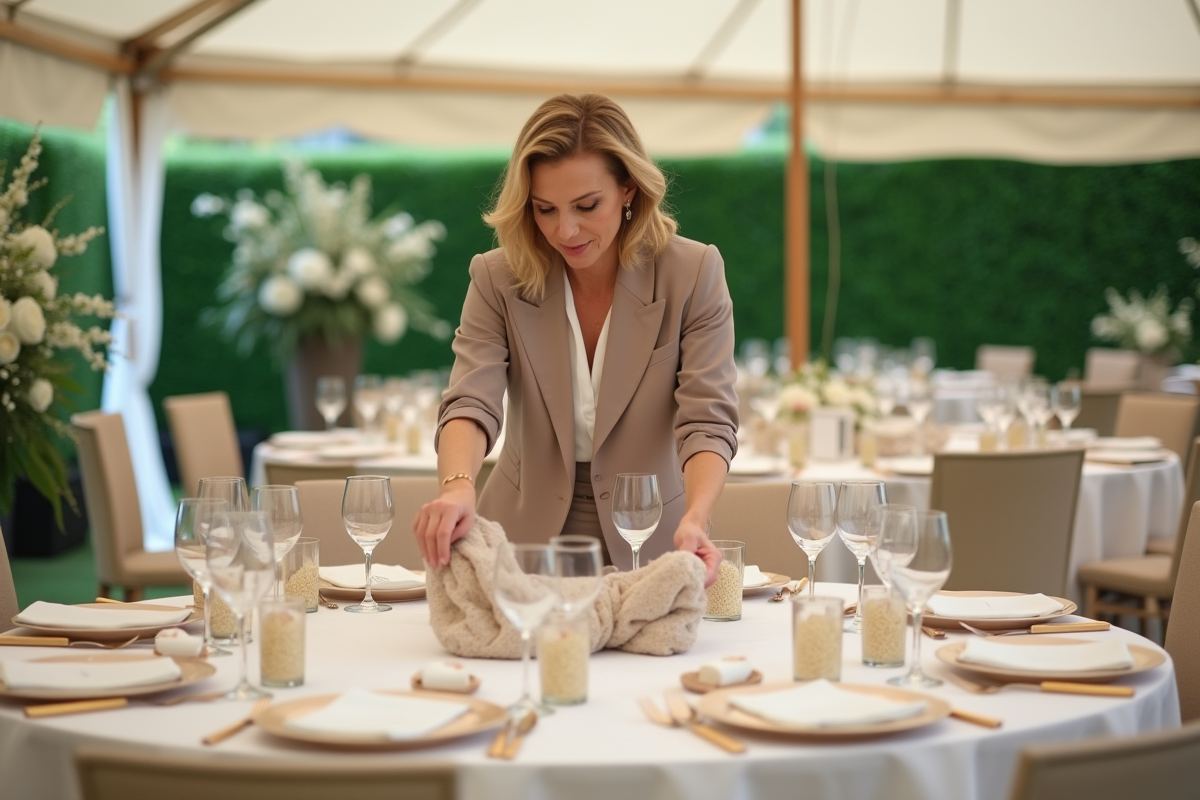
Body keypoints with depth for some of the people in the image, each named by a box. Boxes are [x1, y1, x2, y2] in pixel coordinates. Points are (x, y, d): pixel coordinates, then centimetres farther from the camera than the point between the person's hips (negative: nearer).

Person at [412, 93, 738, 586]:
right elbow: (472, 404, -14)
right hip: (526, 543, 1)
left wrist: (694, 520, -33)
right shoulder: (498, 279, -3)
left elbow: (706, 420, -13)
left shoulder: (693, 274, -6)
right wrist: (457, 486, -37)